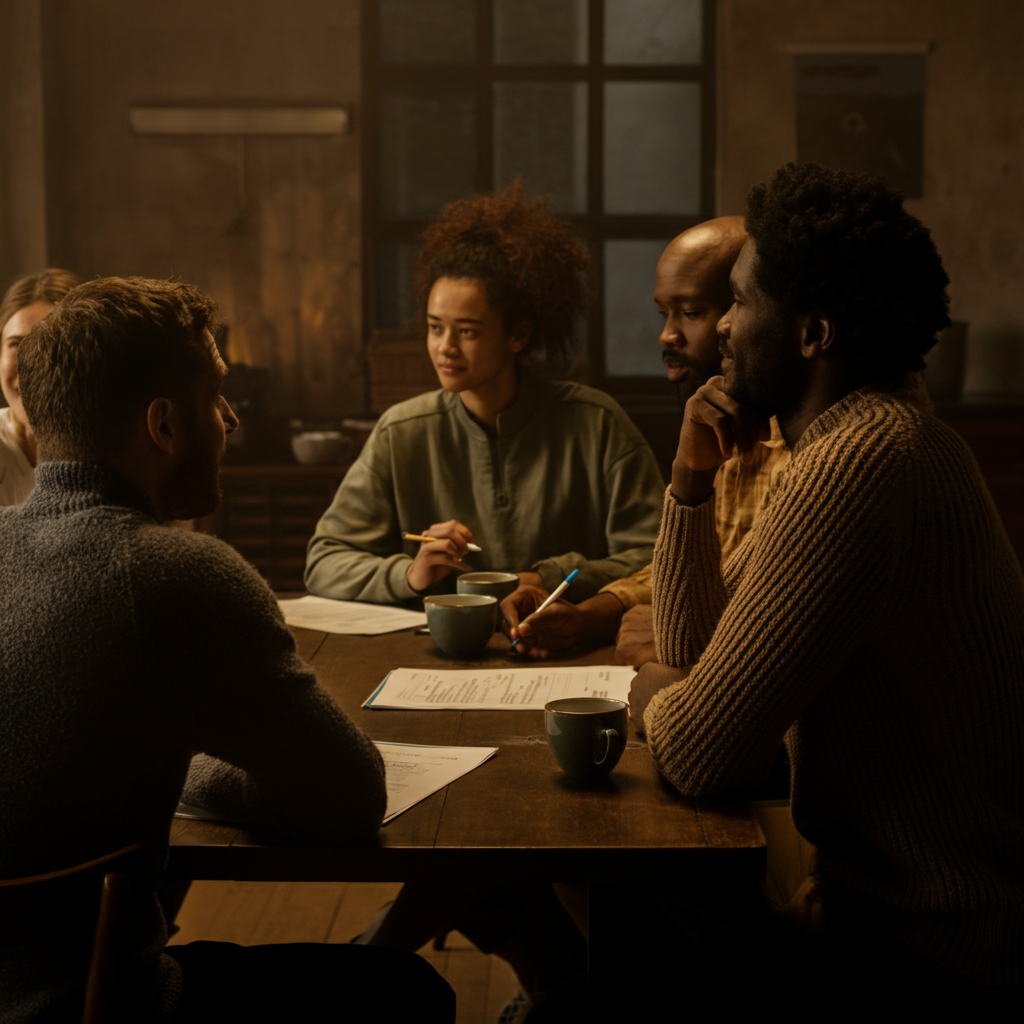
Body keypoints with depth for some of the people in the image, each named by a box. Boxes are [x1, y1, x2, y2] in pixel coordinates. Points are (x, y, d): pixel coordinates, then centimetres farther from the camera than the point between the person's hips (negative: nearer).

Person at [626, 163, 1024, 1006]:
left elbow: (698, 754, -26)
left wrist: (653, 691, -4)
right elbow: (690, 643, 12)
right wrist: (693, 479, -1)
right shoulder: (874, 439, 8)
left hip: (923, 951, -9)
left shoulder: (862, 463, -27)